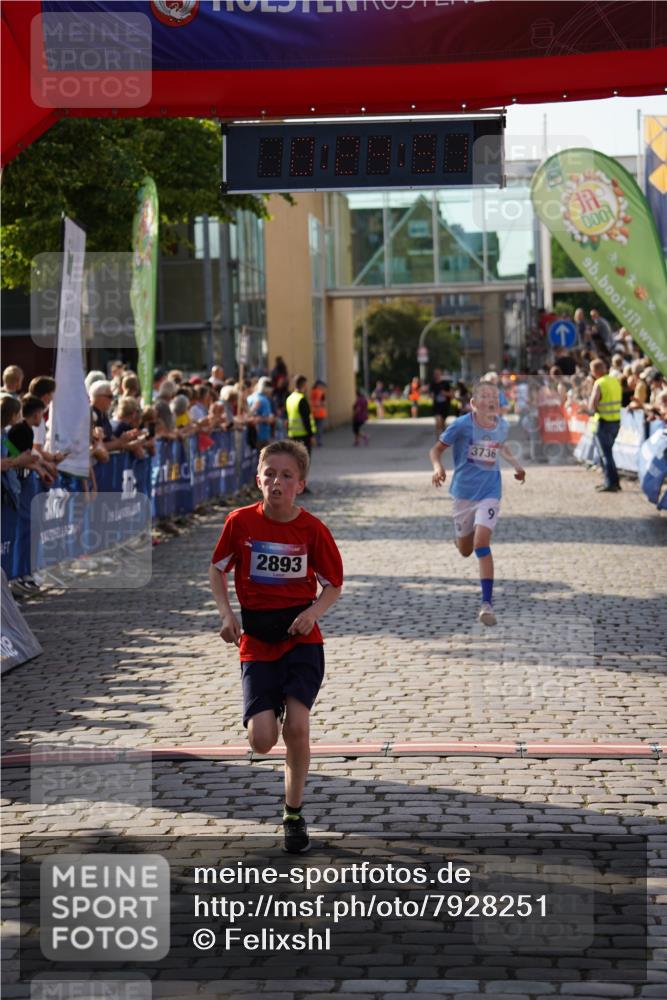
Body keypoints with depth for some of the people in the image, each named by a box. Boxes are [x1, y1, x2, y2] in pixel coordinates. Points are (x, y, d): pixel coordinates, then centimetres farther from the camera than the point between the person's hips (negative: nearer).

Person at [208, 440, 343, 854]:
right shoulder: (240, 521, -4)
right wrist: (226, 614, -6)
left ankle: (294, 815, 6)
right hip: (257, 642, 1)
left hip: (301, 638, -1)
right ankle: (274, 709, 29)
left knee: (297, 727, -14)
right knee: (262, 740, -11)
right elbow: (217, 570, 9)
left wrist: (314, 611, -16)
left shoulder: (312, 529, -6)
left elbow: (334, 585, 4)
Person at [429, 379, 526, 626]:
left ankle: (487, 603, -17)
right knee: (465, 551, 15)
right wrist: (437, 467, -27)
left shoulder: (502, 426, -2)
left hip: (489, 493, 0)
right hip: (464, 492, 0)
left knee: (481, 543, -20)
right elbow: (436, 449, -8)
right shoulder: (462, 425, -15)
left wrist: (515, 465, 12)